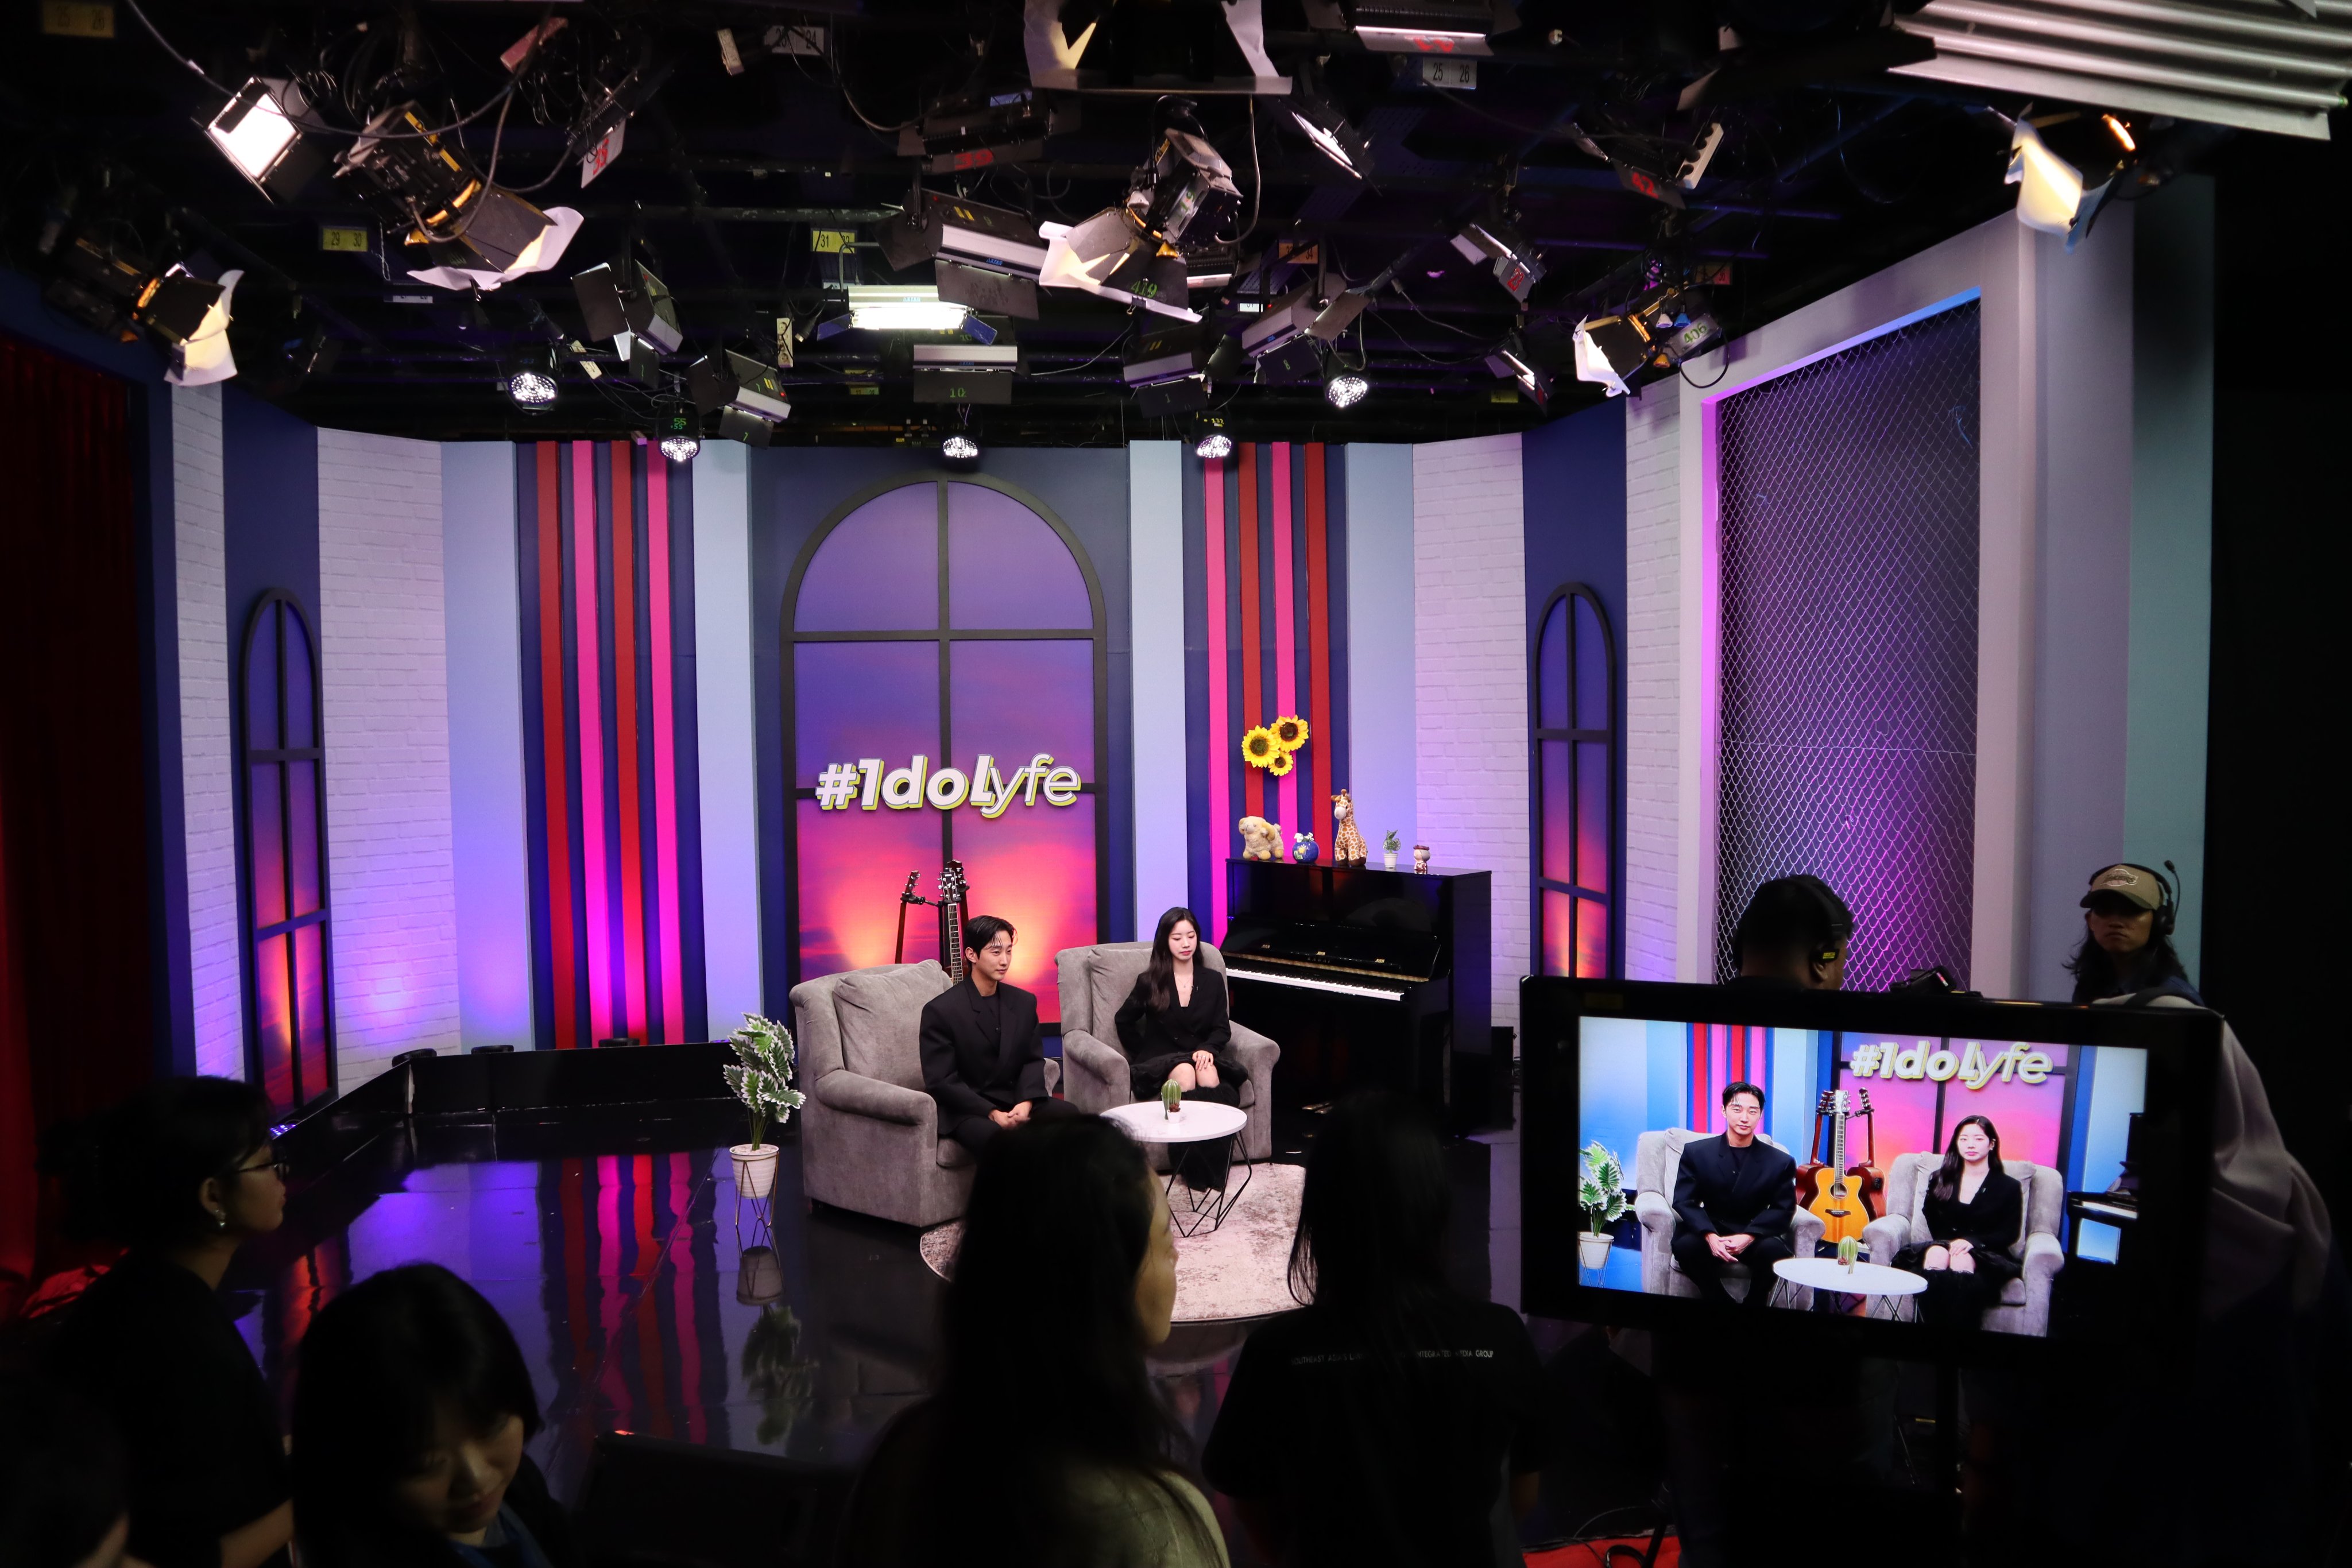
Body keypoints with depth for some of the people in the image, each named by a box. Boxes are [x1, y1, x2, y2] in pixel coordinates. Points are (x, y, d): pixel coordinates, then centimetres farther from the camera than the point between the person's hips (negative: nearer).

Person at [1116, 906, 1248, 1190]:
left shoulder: (1213, 980, 8)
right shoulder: (1149, 982, 2)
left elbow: (1222, 1028, 6)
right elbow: (1124, 1021, 12)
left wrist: (1207, 1049, -15)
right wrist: (1143, 1056, 4)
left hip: (1201, 1055, 2)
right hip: (1161, 1058, -2)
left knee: (1209, 1077, -35)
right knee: (1185, 1075, -37)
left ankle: (1214, 1167, -29)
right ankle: (1192, 1168, -33)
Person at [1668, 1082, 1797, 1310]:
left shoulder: (1781, 1162, 1)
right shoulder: (1696, 1152, -1)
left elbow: (1782, 1209, -4)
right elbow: (1684, 1201, -7)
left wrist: (1748, 1237, -23)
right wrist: (1711, 1236, -26)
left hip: (1755, 1237, 0)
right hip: (1709, 1232, 0)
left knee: (1774, 1249, -33)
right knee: (1686, 1245, -32)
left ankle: (1753, 1306, -7)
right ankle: (1722, 1303, -10)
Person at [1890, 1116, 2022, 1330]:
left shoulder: (2009, 1187, 8)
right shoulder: (1941, 1180, 16)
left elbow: (2009, 1234, 0)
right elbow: (1933, 1220, 15)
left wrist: (1972, 1242, -17)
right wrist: (1951, 1243, -5)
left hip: (1985, 1254, -2)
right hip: (1943, 1245, 2)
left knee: (1962, 1261, -39)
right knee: (1936, 1254, -36)